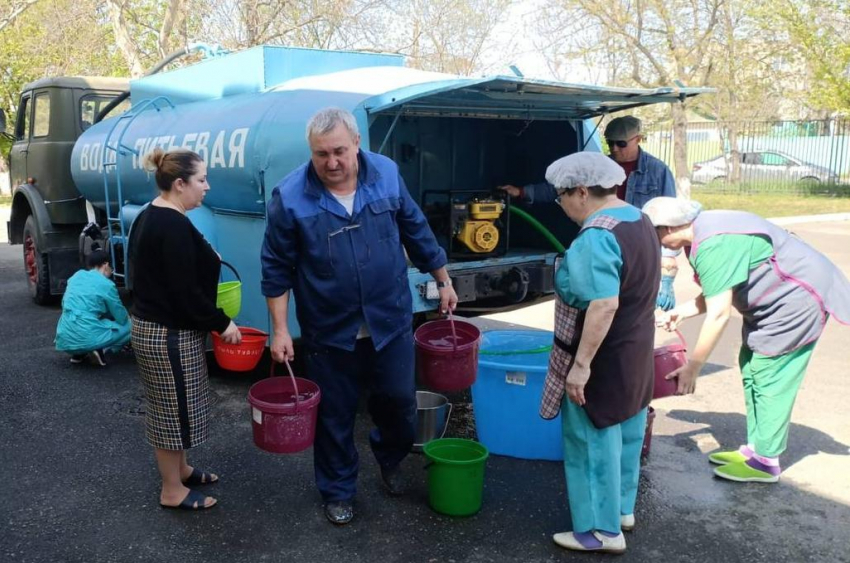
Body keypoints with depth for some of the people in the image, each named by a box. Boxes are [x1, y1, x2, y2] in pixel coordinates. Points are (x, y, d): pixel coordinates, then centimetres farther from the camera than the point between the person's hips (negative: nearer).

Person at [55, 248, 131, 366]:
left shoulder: (76, 276, 14)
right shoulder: (106, 284, -4)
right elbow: (122, 318, 3)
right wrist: (128, 317, 28)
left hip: (64, 339, 7)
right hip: (87, 337, -7)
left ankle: (78, 353, 15)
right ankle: (101, 350, -8)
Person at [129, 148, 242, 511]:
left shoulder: (149, 217, 9)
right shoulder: (174, 226, -24)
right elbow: (186, 293, -24)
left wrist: (205, 259, 17)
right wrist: (223, 324, -14)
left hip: (150, 326, 11)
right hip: (169, 334, -11)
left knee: (170, 407, 22)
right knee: (174, 409, 4)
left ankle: (179, 469, 39)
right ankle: (172, 491, 19)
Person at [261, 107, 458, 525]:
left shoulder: (387, 174, -7)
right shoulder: (289, 196, -14)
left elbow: (416, 232, 6)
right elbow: (277, 268, -6)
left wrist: (443, 281, 12)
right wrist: (280, 329, -7)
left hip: (391, 319, 2)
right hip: (329, 329, -2)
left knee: (399, 399, 14)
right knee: (334, 415, 12)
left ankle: (389, 457, 46)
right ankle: (338, 491, 34)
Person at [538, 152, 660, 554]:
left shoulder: (596, 237, -26)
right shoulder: (637, 219, 6)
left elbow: (604, 305, -33)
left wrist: (581, 364, -28)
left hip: (603, 357, -10)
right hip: (634, 349, 10)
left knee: (593, 441, 5)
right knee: (625, 431, 21)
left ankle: (601, 530, 17)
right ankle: (623, 508, 37)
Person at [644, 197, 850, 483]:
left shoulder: (712, 245, -29)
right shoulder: (705, 231, 3)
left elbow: (718, 315, -29)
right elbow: (716, 295, 9)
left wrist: (692, 368, -23)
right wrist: (680, 312, 7)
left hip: (796, 299, -10)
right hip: (776, 300, 10)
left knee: (769, 379, -4)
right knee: (751, 369, 13)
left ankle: (765, 461, 8)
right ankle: (756, 447, 23)